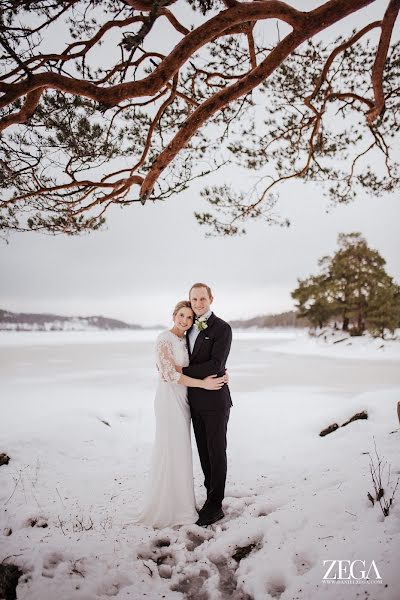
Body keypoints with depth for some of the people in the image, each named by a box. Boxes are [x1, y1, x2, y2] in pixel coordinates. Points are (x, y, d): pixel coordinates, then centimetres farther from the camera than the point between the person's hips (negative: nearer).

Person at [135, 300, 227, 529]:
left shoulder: (185, 340, 10)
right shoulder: (165, 339, -14)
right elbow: (170, 375, -19)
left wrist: (216, 374, -2)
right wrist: (203, 383, -19)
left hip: (183, 398, 8)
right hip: (170, 398, -8)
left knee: (180, 450, 14)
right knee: (172, 450, 0)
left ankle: (178, 500, 28)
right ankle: (168, 508, 15)